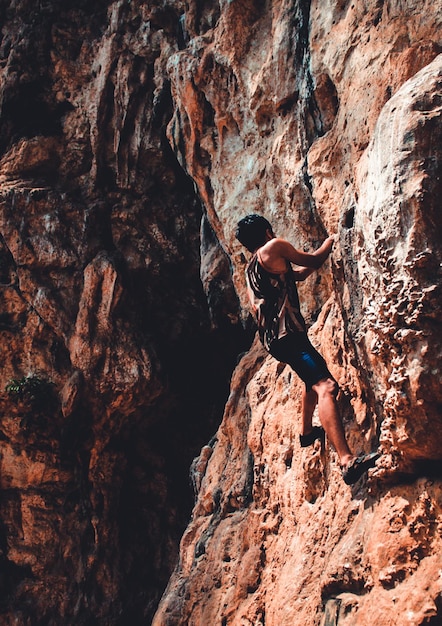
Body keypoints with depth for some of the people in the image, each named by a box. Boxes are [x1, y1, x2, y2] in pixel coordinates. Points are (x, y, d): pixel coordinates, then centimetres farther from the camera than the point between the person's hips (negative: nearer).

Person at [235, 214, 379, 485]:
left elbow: (297, 274, 33)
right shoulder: (274, 247, -2)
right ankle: (348, 460, -39)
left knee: (315, 375, 33)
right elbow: (313, 261, 8)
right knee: (326, 386, -25)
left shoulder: (252, 268, 23)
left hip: (274, 337, 10)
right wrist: (332, 240, 25)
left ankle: (307, 431, 45)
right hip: (286, 334, -10)